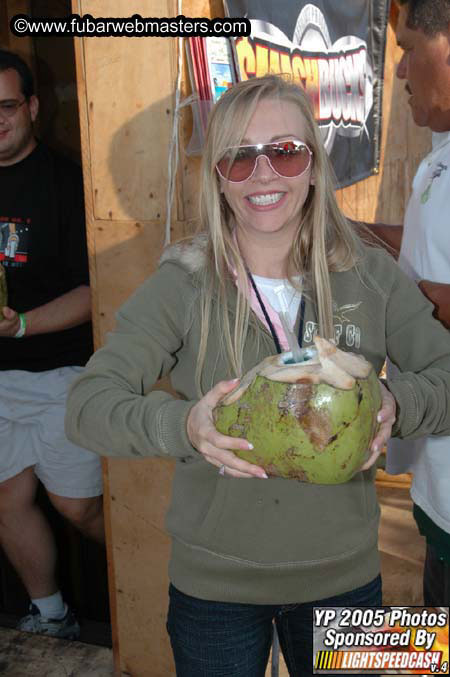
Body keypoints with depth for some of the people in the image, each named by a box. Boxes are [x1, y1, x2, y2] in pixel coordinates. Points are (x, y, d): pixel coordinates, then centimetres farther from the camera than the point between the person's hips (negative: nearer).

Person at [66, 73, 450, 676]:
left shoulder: (371, 276, -8)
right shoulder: (182, 285, -12)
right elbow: (86, 404, -15)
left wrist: (397, 404, -25)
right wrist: (181, 424, -34)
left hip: (345, 575, 2)